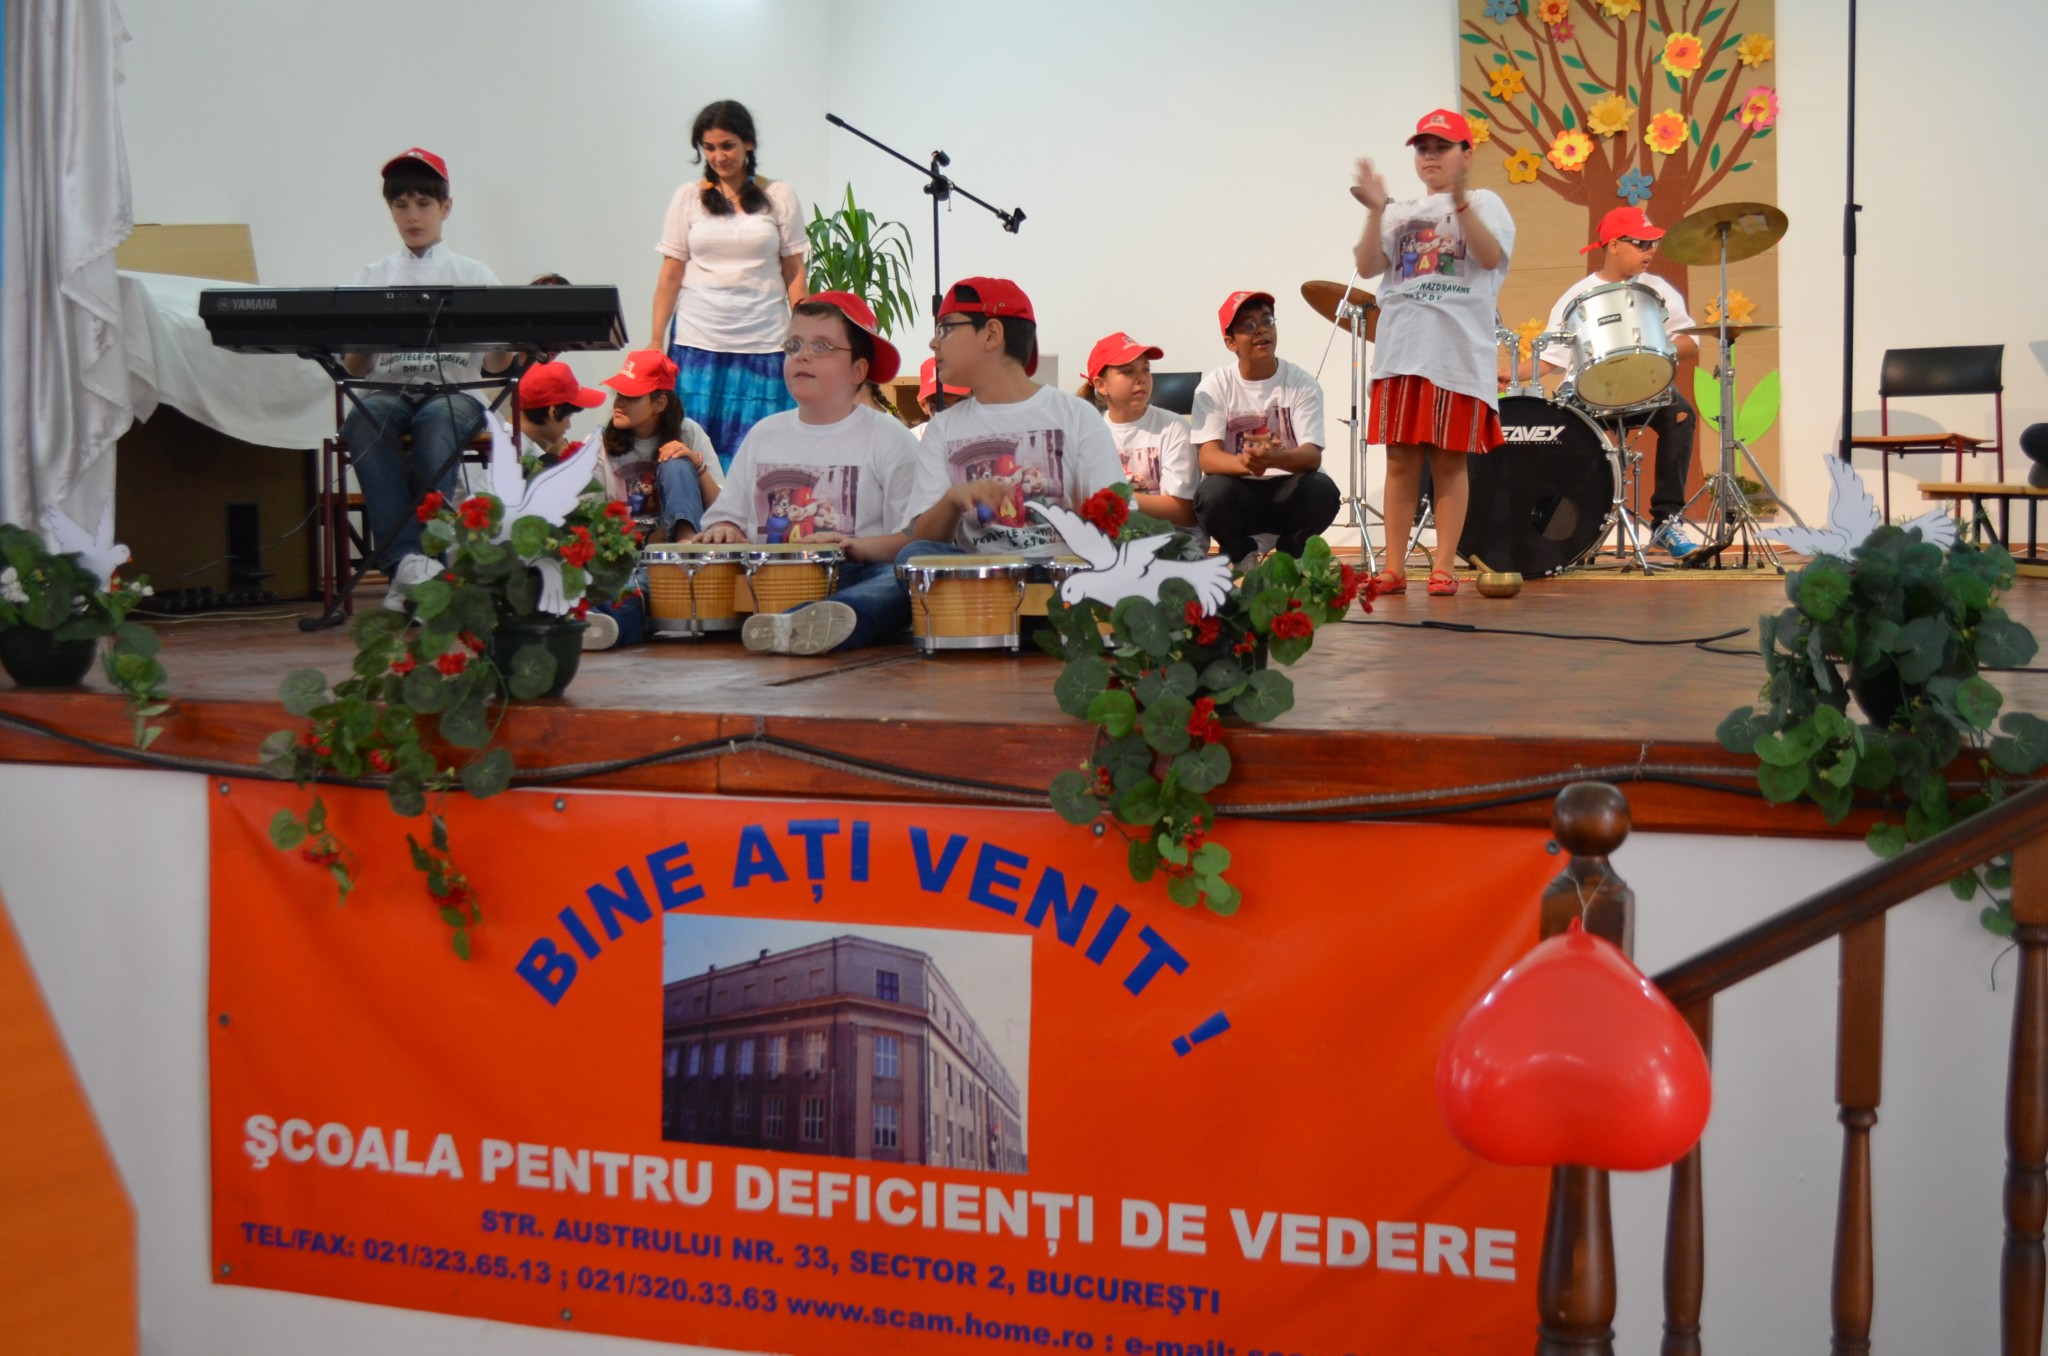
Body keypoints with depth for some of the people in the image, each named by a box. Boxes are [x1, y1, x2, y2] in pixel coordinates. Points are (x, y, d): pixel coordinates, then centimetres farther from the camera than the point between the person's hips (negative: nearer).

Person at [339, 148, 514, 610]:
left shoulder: (474, 276, 16)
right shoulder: (371, 278, 18)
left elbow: (495, 365, 9)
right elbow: (355, 368, 10)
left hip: (454, 393, -1)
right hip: (389, 390, 1)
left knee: (437, 420, -38)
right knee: (364, 419, -35)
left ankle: (431, 554, -40)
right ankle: (405, 561, -43)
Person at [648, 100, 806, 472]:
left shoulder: (779, 196, 5)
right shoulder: (688, 198, 8)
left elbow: (794, 273, 5)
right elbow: (670, 276, 7)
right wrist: (655, 340, 1)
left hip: (763, 344, -1)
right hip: (698, 343, 1)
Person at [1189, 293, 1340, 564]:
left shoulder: (1301, 383, -3)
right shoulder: (1214, 386, -3)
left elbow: (1312, 455, -14)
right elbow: (1208, 457, -14)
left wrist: (1276, 458, -39)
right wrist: (1244, 462, -39)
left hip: (1287, 492, 1)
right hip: (1238, 495, -1)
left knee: (1322, 490, -30)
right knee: (1211, 492, -33)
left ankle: (1287, 559, 1)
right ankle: (1245, 558, -1)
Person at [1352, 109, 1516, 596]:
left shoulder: (1484, 204, 6)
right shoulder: (1400, 214, 16)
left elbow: (1491, 257, -13)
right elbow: (1368, 267, 2)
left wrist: (1460, 202, -23)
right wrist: (1376, 212, -10)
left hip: (1459, 353, -3)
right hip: (1400, 351, 3)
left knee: (1449, 461, 0)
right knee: (1401, 460, 2)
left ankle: (1444, 568, 3)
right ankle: (1394, 568, 5)